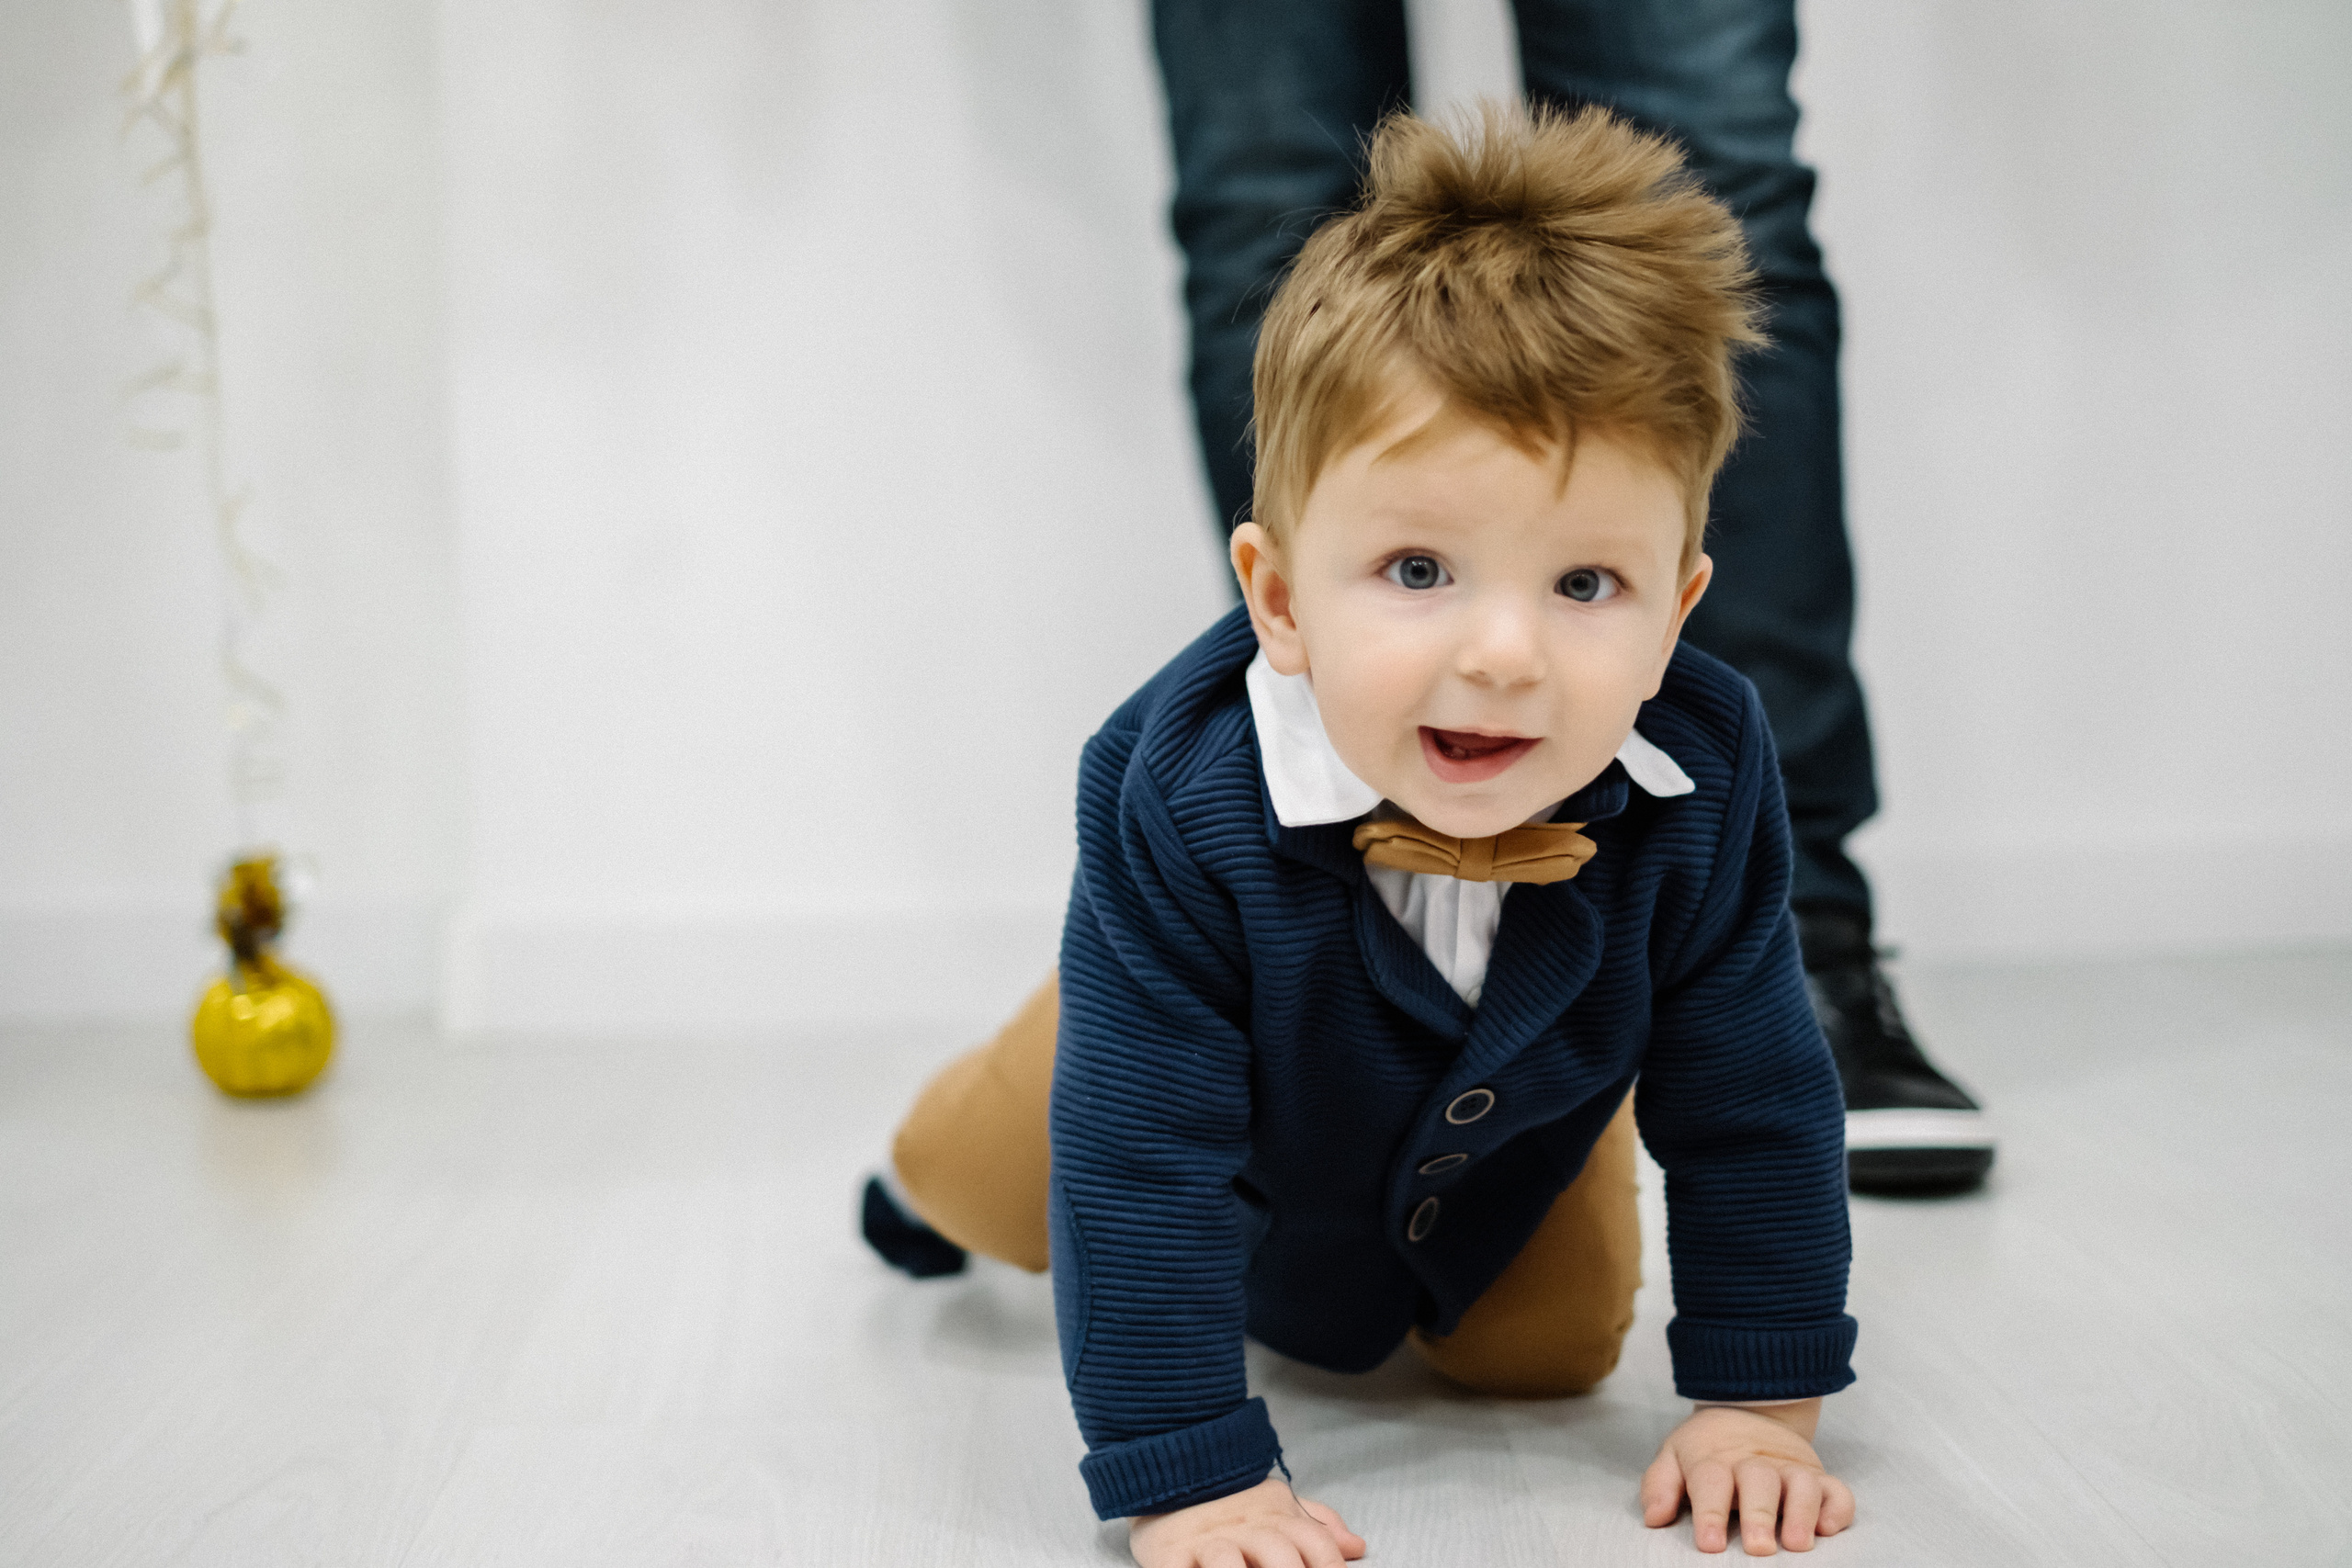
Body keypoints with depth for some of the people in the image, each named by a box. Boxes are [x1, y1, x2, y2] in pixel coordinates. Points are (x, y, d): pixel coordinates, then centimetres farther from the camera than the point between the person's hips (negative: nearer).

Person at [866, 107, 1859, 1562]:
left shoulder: (1705, 785, -37)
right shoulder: (1184, 802, -46)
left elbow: (1752, 1103, -24)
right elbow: (1139, 1159, -40)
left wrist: (1763, 1401, -23)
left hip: (1515, 1122, 2)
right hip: (1245, 1103, -1)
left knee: (1549, 1350, 14)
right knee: (989, 1179, 19)